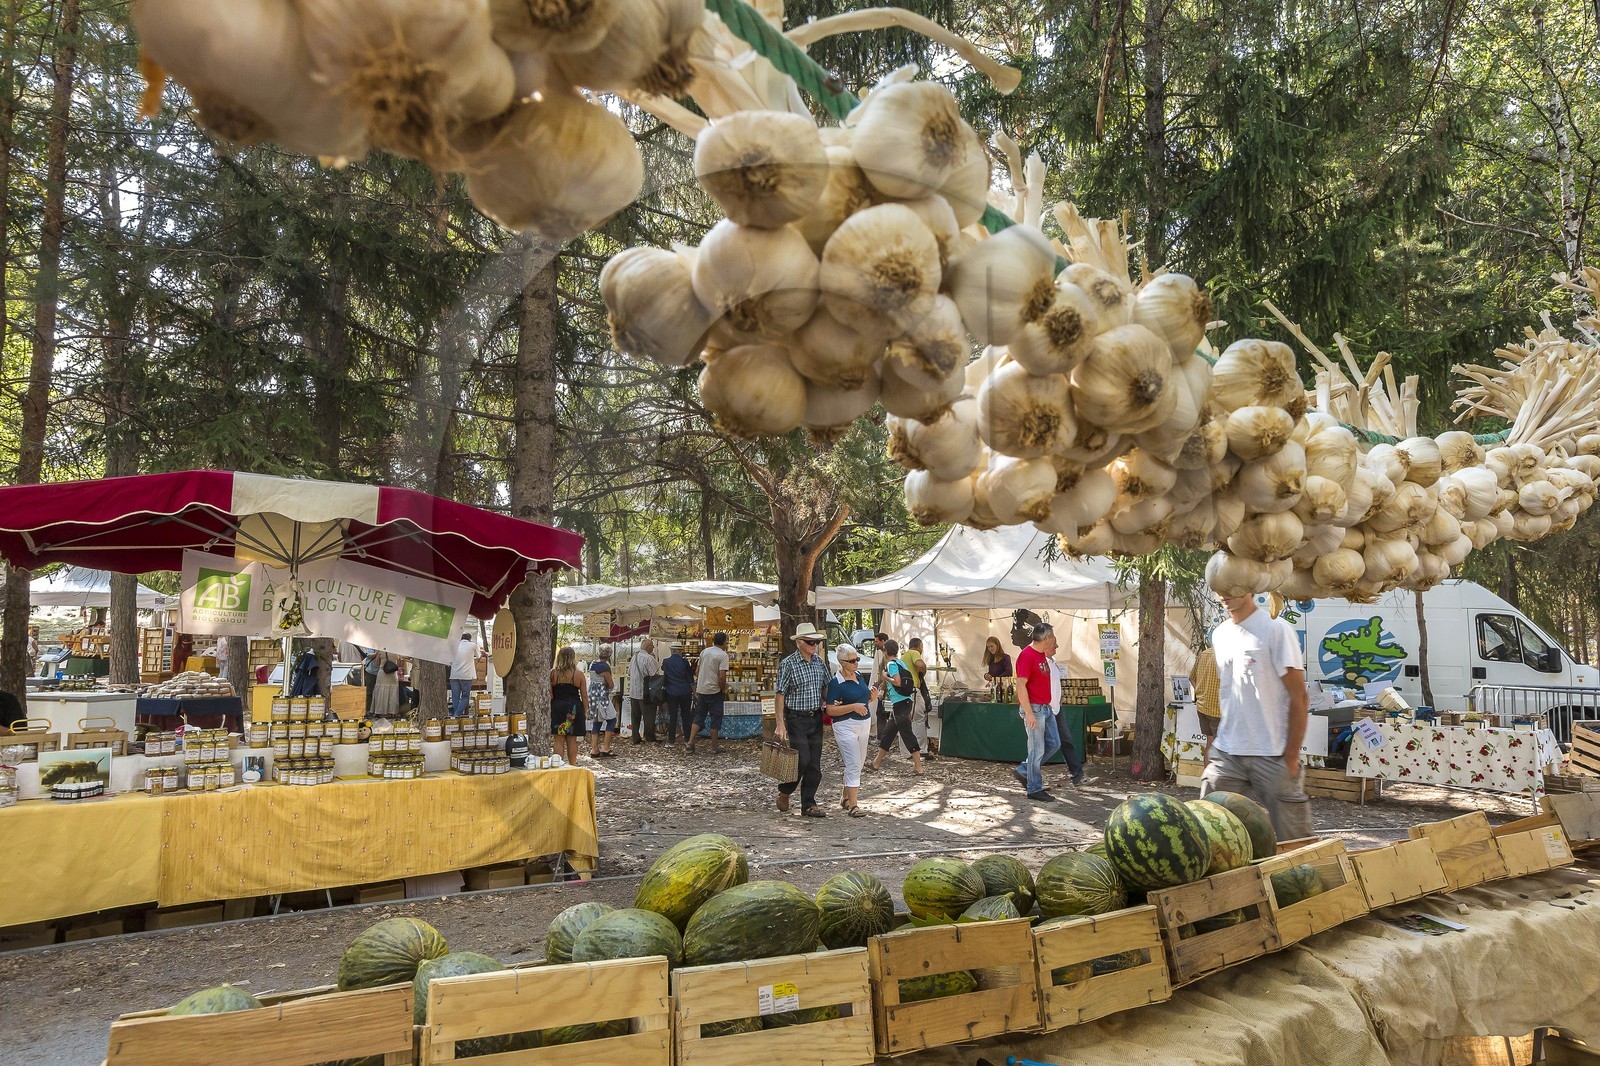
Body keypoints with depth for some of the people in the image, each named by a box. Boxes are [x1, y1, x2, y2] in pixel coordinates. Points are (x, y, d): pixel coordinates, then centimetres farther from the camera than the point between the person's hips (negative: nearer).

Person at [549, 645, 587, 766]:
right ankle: (572, 766, 15)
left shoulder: (553, 673, -3)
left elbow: (549, 695, -1)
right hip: (574, 708, 1)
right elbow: (584, 695, 0)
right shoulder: (578, 674, -3)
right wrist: (585, 711, 10)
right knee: (572, 740, 9)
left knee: (558, 740, 3)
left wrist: (548, 710, 11)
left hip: (557, 707, -1)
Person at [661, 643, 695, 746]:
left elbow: (663, 672, 21)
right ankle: (687, 739, 12)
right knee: (686, 716, 8)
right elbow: (690, 679, -3)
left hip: (671, 693, 1)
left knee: (672, 716, 5)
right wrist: (694, 692, 4)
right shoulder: (684, 662, -7)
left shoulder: (665, 662, -2)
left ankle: (671, 740, 6)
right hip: (685, 692, -1)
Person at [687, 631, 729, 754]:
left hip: (701, 689, 6)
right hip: (714, 691, -6)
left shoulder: (704, 652, 8)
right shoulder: (723, 655, -13)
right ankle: (714, 747, 11)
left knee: (698, 717, 14)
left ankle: (690, 743, 6)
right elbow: (722, 676, -21)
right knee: (715, 719, 5)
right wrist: (724, 691, -7)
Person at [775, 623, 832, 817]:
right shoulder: (788, 664, -10)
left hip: (816, 718, 6)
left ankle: (808, 806, 14)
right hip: (796, 719, -6)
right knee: (802, 760, -8)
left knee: (814, 765, 6)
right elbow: (780, 695, -10)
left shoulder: (819, 661, 7)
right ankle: (784, 792, 18)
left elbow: (826, 686, 17)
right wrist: (780, 724, -14)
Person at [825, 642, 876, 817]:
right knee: (853, 764, -11)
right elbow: (830, 710, -17)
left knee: (858, 763, 15)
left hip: (864, 723, 8)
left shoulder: (859, 676, 9)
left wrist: (872, 697, 2)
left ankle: (845, 797, 30)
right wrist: (853, 706, -24)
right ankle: (852, 806, -8)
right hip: (846, 726, -8)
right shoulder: (836, 683, -14)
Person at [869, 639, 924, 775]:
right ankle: (877, 762, 27)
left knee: (907, 734, -8)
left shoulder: (891, 664, -11)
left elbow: (898, 682, -23)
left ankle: (918, 766, -9)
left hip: (899, 703, -10)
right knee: (888, 733, 17)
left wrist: (885, 677, -8)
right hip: (907, 701, 10)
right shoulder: (901, 663, 15)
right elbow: (913, 680, 16)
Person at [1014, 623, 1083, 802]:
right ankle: (1034, 790, 7)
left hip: (1047, 708, 10)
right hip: (1034, 709, -9)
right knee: (1037, 749, -3)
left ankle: (1023, 770, 22)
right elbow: (1021, 686, -20)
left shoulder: (1042, 656, 12)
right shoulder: (1027, 655, -17)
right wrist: (1029, 713, -23)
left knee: (1054, 744, 12)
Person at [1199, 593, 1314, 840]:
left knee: (1290, 839, 3)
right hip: (1225, 753, 6)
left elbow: (1298, 696, -9)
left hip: (1271, 755, -6)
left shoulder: (1275, 629, -8)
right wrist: (1217, 745, 15)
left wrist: (1291, 756, -11)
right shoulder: (1219, 634, 11)